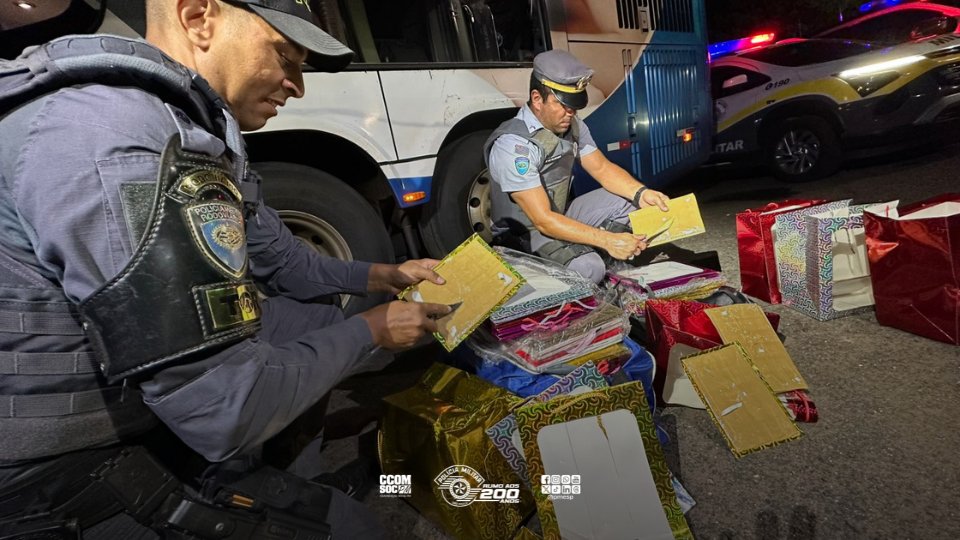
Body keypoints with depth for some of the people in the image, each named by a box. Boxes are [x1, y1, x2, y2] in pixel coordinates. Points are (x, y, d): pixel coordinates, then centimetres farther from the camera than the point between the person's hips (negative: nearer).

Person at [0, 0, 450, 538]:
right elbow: (228, 411, -30)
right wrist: (370, 331, -16)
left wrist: (386, 276, 12)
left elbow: (281, 261, 15)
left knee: (320, 317, 12)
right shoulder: (117, 139, -30)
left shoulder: (197, 132, 3)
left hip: (137, 396, 9)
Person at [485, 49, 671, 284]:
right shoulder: (513, 144, -27)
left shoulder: (572, 126, -3)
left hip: (561, 217, 8)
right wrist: (607, 240, -32)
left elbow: (602, 168, 6)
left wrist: (641, 192, -13)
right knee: (588, 268, -33)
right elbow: (543, 220, -30)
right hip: (525, 235, -8)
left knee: (629, 199, -2)